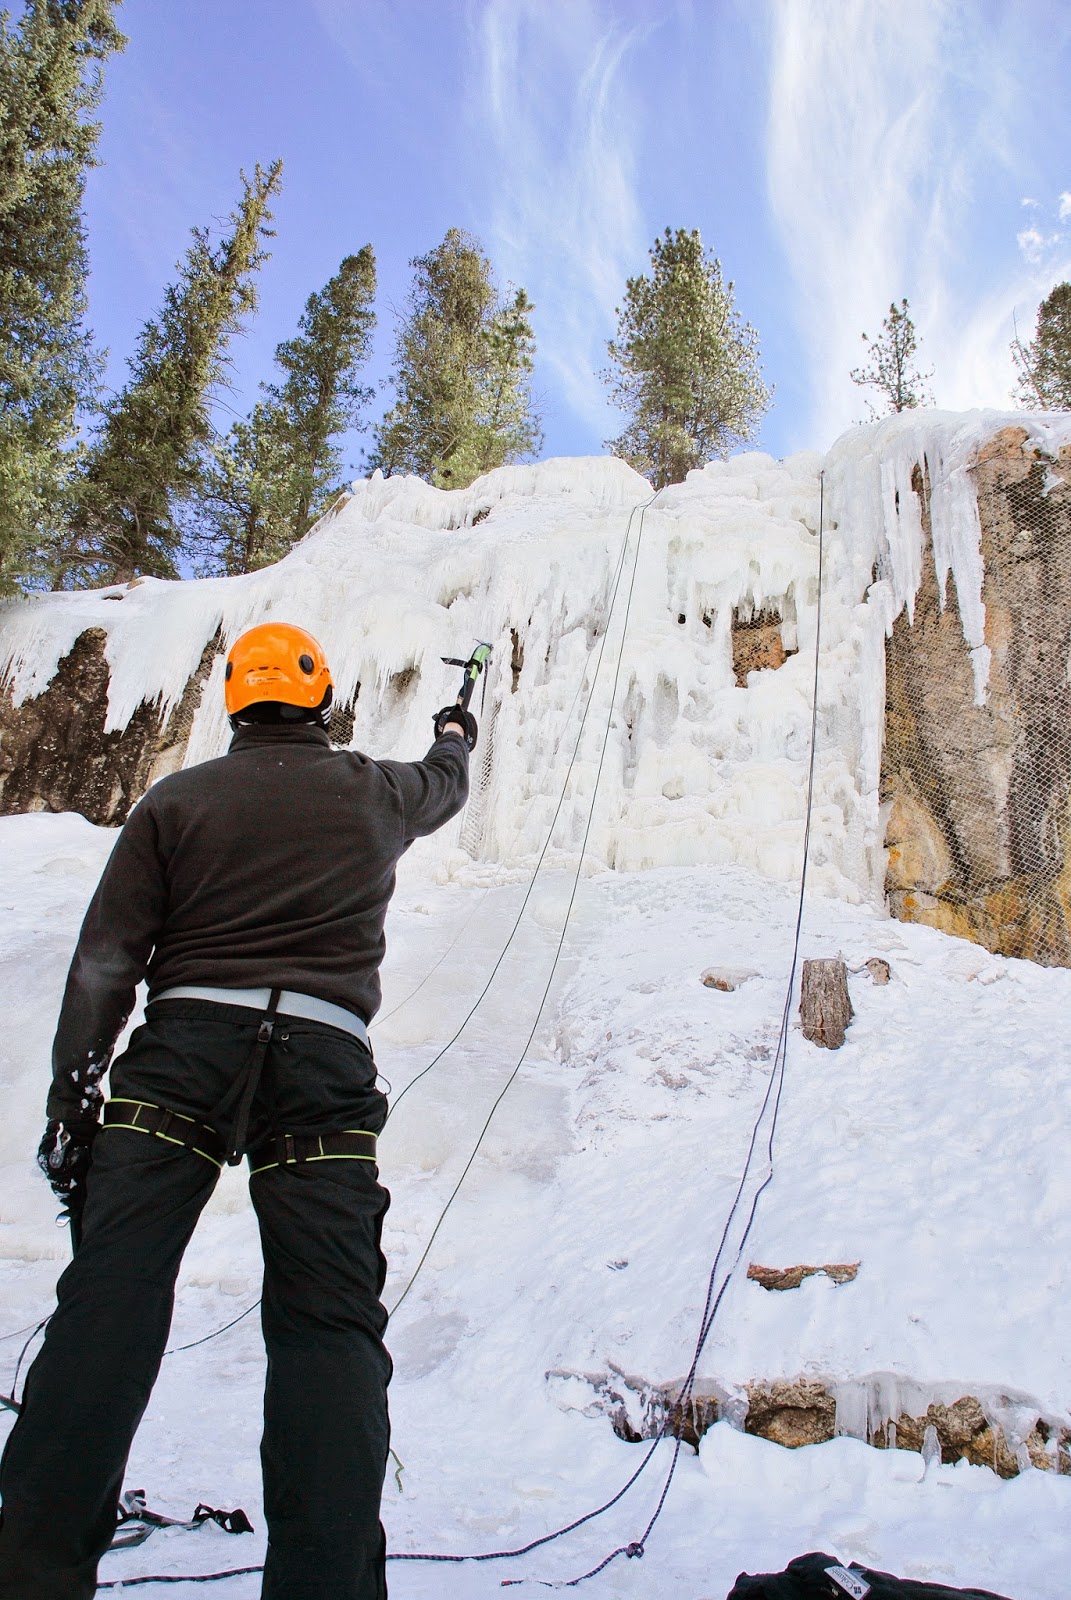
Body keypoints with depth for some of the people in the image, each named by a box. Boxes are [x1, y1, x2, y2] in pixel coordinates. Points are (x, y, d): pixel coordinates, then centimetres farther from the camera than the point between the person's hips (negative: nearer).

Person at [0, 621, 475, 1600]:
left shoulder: (177, 801, 12)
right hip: (323, 1057, 0)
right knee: (329, 1320, -2)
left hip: (183, 1045, 0)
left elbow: (106, 958, 4)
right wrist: (456, 736, 64)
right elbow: (444, 790, 41)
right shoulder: (377, 793, 16)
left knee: (110, 1297, -3)